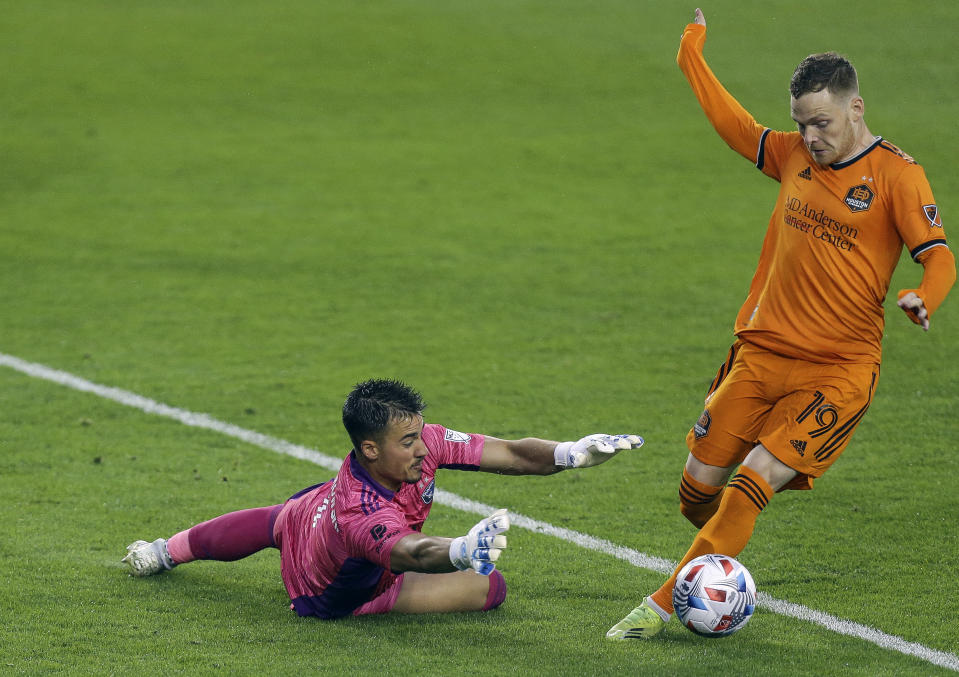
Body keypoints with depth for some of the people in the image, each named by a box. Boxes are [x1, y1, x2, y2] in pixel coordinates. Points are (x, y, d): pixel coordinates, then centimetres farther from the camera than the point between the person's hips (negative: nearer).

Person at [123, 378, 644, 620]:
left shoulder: (421, 443, -31)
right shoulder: (360, 514, -50)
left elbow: (510, 454, -31)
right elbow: (415, 553, -68)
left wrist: (572, 453, -47)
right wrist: (461, 550, -89)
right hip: (325, 594, -5)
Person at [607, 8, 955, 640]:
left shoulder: (896, 173, -7)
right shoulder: (795, 155, 10)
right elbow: (734, 123, 27)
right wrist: (692, 56, 31)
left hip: (840, 368, -6)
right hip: (762, 354, 6)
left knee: (754, 482, -18)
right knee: (698, 487, 4)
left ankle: (665, 605, -15)